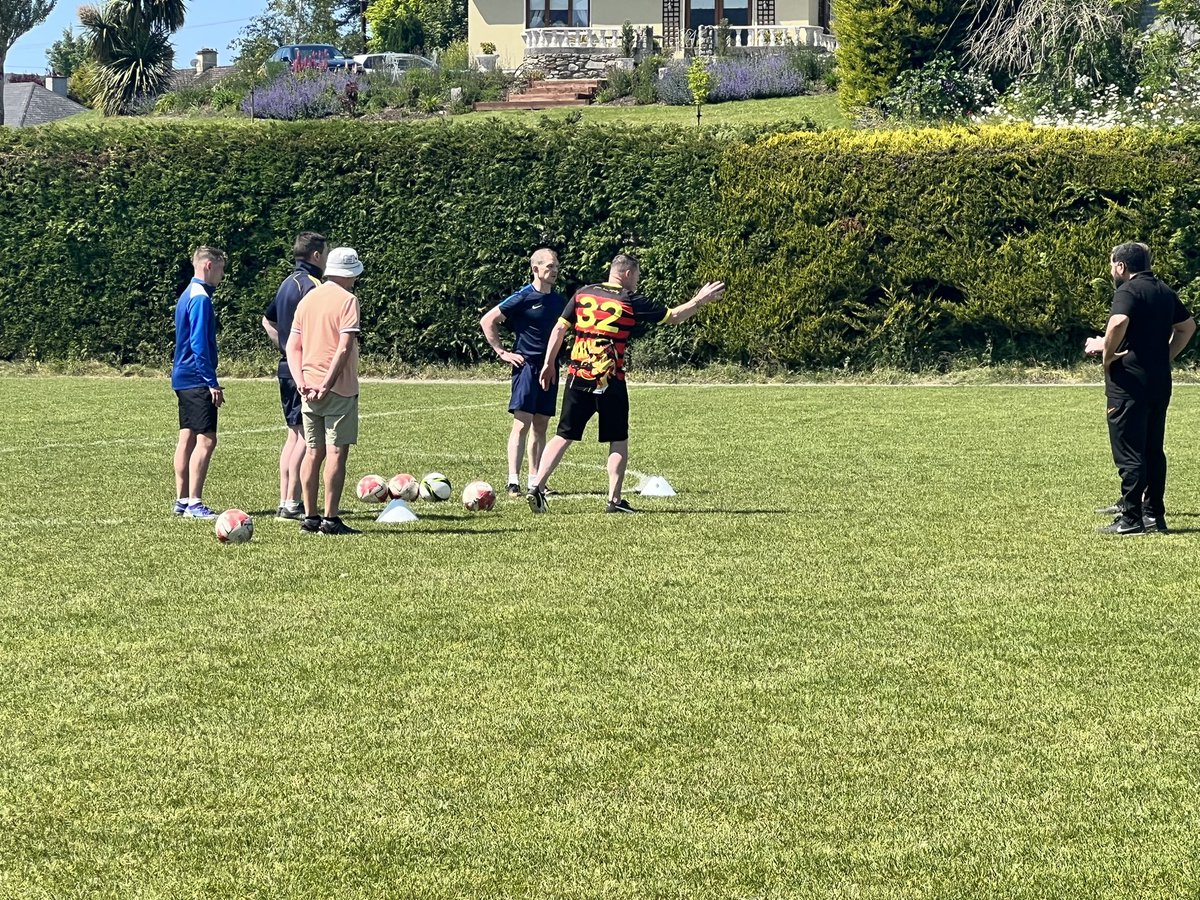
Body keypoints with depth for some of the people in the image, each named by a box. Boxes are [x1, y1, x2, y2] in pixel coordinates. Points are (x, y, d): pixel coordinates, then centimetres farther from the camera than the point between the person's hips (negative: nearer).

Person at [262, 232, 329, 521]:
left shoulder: (288, 282, 16)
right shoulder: (310, 284, -14)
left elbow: (267, 320, 26)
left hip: (287, 366, 10)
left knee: (294, 434, 13)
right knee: (306, 435, -7)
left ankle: (285, 502, 14)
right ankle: (292, 504, -9)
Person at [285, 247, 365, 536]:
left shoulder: (307, 298, 12)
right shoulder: (347, 300, -8)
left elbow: (292, 346, 9)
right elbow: (344, 347, -18)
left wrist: (301, 381, 1)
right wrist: (327, 384, -18)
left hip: (309, 389, 7)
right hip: (339, 389, -7)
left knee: (313, 452, 11)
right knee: (336, 452, -4)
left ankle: (310, 516, 12)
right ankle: (330, 519, -6)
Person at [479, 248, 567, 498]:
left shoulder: (558, 300, 10)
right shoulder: (523, 298, -10)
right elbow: (487, 321, -7)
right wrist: (502, 352, -8)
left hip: (550, 368, 6)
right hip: (526, 365, -6)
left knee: (540, 427, 9)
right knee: (522, 424, -11)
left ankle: (535, 480, 14)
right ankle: (513, 481, -13)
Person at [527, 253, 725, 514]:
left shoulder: (583, 294, 7)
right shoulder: (632, 302, -3)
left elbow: (559, 329, 7)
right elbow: (673, 317, 5)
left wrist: (549, 363, 14)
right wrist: (700, 301, 18)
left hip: (578, 375, 4)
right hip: (610, 382, -4)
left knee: (564, 436, 7)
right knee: (618, 440, 8)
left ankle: (537, 486, -4)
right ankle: (614, 500, 6)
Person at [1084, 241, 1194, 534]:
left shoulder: (1128, 290, -12)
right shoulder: (1165, 292, 14)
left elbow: (1118, 322, -31)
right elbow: (1188, 326, 26)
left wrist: (1108, 354, -16)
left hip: (1130, 383, -8)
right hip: (1160, 383, 8)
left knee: (1129, 452, -5)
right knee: (1153, 451, 14)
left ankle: (1130, 518, -5)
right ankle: (1154, 515, 16)